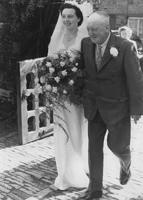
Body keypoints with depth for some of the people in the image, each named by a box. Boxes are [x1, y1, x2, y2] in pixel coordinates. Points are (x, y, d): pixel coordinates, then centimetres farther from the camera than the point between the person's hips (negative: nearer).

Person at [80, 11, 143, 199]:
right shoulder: (86, 43, -6)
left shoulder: (125, 47, -20)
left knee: (116, 144, 8)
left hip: (117, 106, -4)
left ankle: (125, 162, 44)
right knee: (94, 146, 5)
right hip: (95, 106, 4)